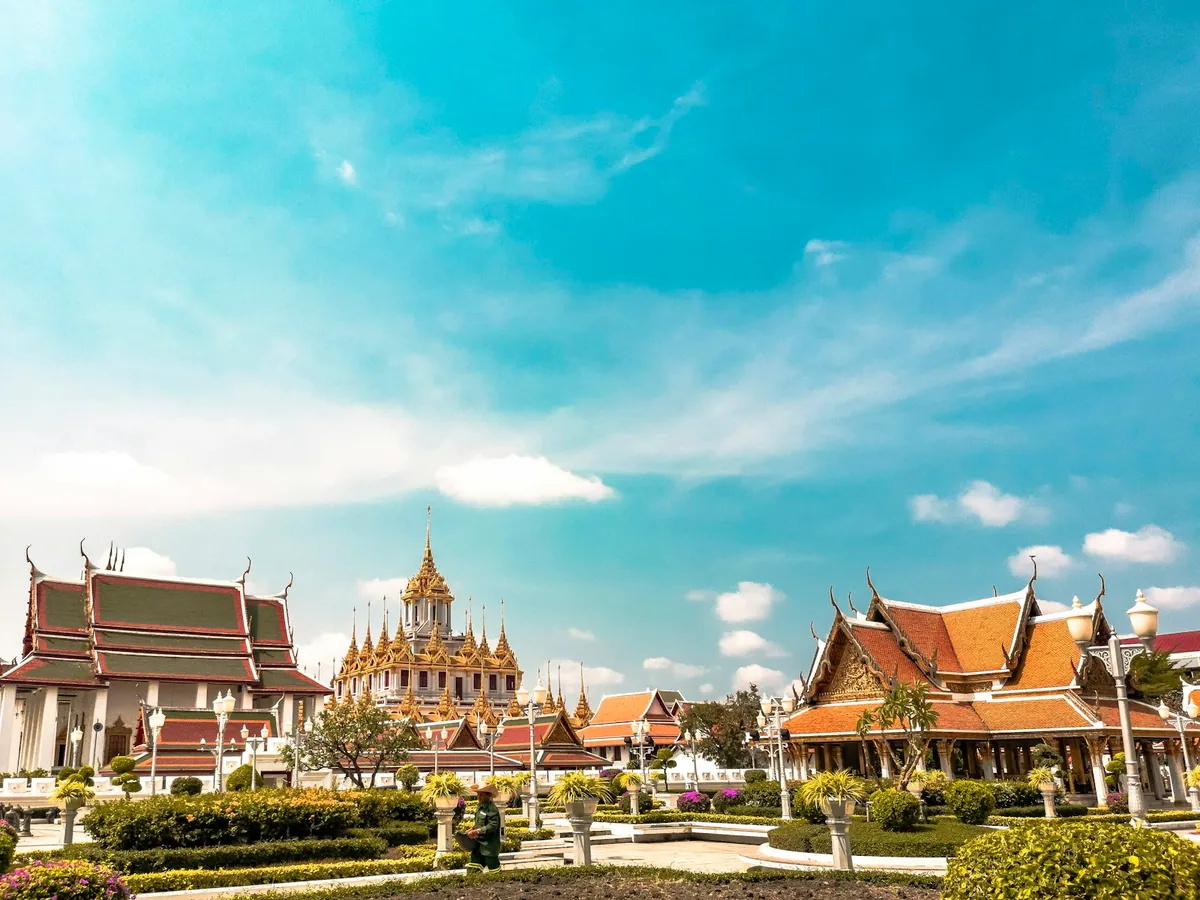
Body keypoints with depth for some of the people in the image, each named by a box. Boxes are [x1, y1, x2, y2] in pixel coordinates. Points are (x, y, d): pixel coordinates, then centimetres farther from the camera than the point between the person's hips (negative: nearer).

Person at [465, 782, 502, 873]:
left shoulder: (492, 809, -17)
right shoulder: (479, 807, 11)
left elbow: (493, 825, -25)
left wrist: (477, 831, -26)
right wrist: (472, 830, 4)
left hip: (489, 846, -9)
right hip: (478, 845, 9)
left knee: (492, 868, 2)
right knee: (473, 870, 8)